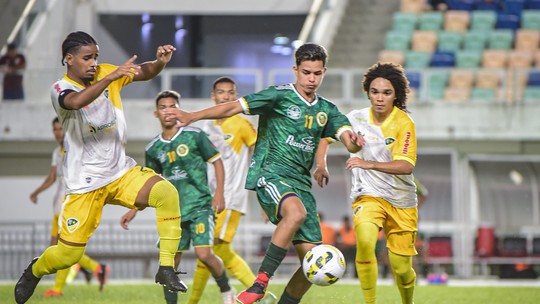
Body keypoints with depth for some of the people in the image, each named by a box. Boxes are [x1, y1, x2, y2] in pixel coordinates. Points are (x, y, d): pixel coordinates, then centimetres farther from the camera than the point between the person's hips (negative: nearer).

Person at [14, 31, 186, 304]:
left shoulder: (105, 73, 1)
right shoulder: (60, 89, -15)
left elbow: (144, 73, 2)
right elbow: (76, 101, -38)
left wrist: (160, 62, -21)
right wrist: (111, 78, -47)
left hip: (122, 171, 4)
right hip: (85, 184, -4)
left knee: (167, 193, -25)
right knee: (68, 254, 0)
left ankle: (166, 269, -17)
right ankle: (34, 271, 36)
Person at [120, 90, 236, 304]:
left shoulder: (194, 135, -4)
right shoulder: (153, 149, 8)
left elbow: (217, 161, 2)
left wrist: (219, 193, -9)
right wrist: (133, 211, 16)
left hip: (200, 206, -4)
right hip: (173, 212, 4)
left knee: (204, 254, -18)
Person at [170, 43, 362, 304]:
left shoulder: (326, 111, 15)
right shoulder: (280, 95, -1)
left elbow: (349, 140, 3)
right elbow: (233, 107, -8)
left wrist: (355, 142, -23)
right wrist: (192, 116, -22)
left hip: (301, 183, 6)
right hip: (270, 174, -6)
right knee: (297, 212, -38)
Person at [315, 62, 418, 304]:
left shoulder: (404, 123, -14)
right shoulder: (357, 118, -4)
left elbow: (406, 166, -25)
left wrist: (368, 164, -34)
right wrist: (321, 163, 0)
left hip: (401, 201, -1)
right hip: (368, 195, 1)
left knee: (401, 269, 4)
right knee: (365, 239, -31)